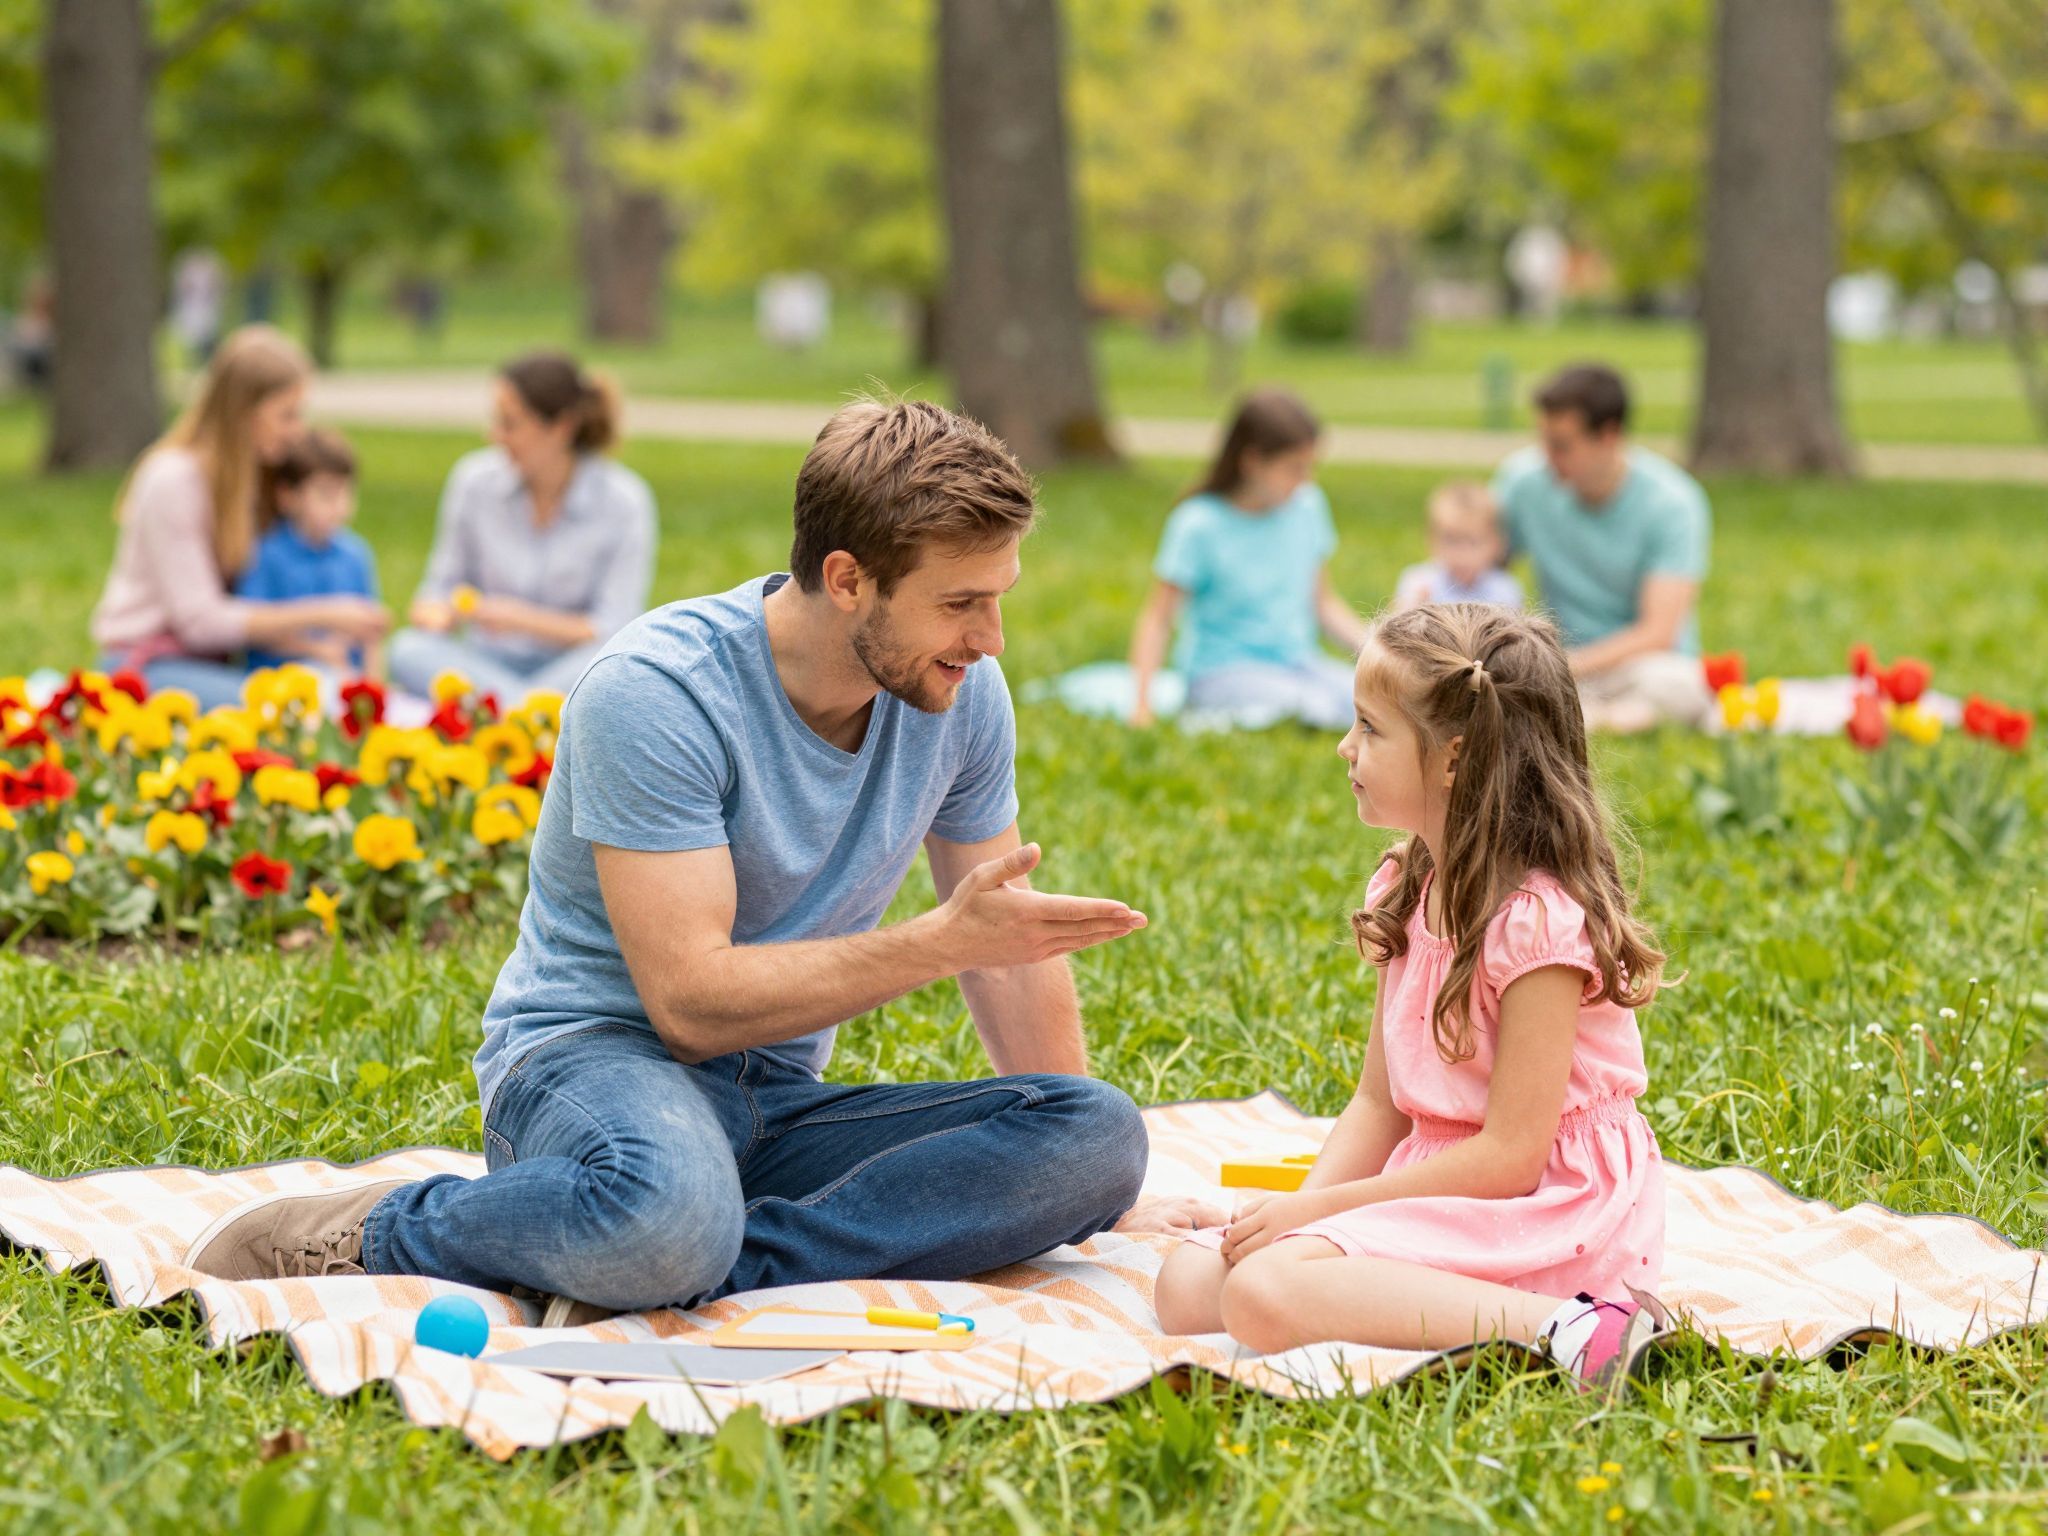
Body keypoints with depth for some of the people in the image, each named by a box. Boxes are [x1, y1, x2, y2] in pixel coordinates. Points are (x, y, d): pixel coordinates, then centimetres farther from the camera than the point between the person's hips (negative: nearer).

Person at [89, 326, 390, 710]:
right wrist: (321, 618, -21)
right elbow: (200, 620, -18)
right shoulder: (173, 479, -16)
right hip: (151, 660, -7)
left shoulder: (255, 473, 7)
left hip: (215, 661, 7)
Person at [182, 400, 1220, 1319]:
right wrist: (945, 940, -25)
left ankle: (668, 1275, -26)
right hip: (598, 1052, -7)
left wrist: (1093, 1190, 17)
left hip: (776, 1098, 7)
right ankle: (376, 1234, -14)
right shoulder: (656, 690, -19)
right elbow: (692, 999, -24)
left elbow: (1006, 938, 14)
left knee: (1101, 1136, -20)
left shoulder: (964, 695, 0)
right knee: (670, 1216, -44)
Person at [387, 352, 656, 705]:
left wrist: (524, 620, -20)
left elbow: (614, 630, -9)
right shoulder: (474, 481, 1)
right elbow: (443, 586, 13)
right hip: (489, 664, 3)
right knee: (408, 649, -28)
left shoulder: (623, 501, -7)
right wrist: (435, 614, -10)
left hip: (573, 667, -3)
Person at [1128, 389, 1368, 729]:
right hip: (1223, 672, -7)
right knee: (1318, 708, -32)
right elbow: (1158, 618, -8)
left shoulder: (1307, 506, 6)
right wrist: (1142, 703, -17)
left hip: (1299, 662, 7)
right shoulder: (1198, 525, -11)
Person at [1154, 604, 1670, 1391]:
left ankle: (1555, 1324, -27)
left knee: (1262, 1293, -29)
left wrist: (1311, 1210, -16)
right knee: (1188, 1286, -7)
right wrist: (1301, 1211, -6)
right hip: (1437, 1186, 9)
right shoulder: (1408, 894, 11)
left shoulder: (1538, 919, -16)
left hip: (1544, 1209, -9)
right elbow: (1379, 1101, 13)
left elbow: (1510, 1155, -19)